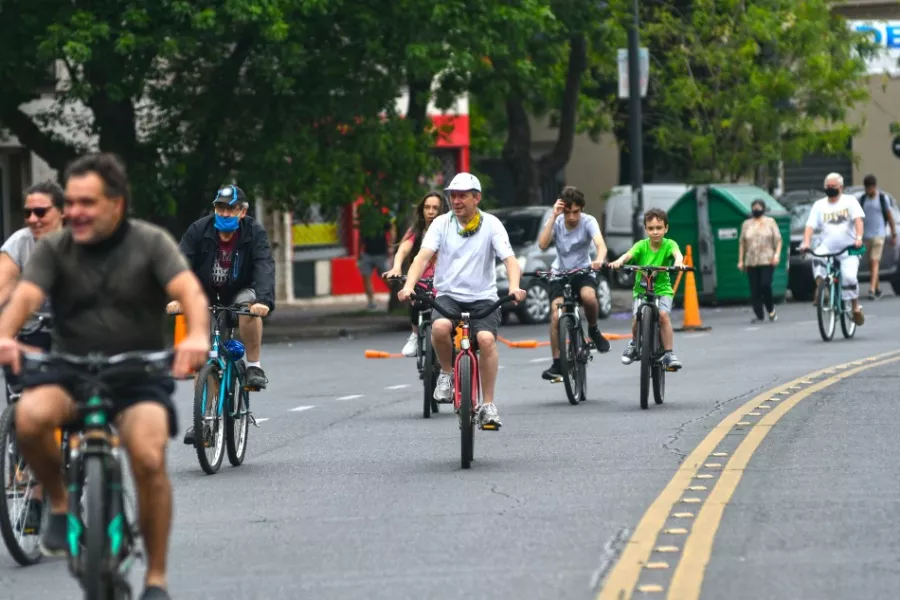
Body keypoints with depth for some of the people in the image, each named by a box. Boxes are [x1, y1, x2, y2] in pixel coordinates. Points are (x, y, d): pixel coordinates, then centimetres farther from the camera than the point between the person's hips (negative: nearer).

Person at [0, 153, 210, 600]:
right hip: (68, 372, 1)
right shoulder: (54, 249, -1)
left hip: (139, 375, -1)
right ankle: (60, 505, -4)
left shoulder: (150, 243, -4)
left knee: (150, 461, -25)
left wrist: (197, 335, -43)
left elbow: (189, 290, -20)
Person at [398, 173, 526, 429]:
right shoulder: (441, 223, 1)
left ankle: (488, 405, -14)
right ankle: (448, 372, -2)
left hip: (483, 298, -1)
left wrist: (514, 286, -33)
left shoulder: (491, 224, -2)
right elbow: (423, 256, -10)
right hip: (448, 295, 1)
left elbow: (509, 259, -12)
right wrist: (408, 285, -28)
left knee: (486, 338, -28)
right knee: (440, 327, -33)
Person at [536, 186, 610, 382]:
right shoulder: (556, 223, -8)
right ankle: (556, 364, -8)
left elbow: (600, 244, -30)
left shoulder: (588, 222, -14)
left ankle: (593, 330, -4)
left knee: (589, 296, -35)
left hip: (583, 272, -1)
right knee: (556, 316, -18)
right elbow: (543, 244, -25)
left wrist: (599, 259, -53)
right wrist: (553, 217, -27)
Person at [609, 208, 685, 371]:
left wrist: (678, 262, -51)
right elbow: (628, 255, -22)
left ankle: (669, 355, -19)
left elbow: (677, 253, -27)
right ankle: (635, 344, 14)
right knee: (637, 317, -19)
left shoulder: (669, 244, -6)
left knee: (663, 314, -26)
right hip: (641, 290, 1)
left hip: (663, 290, -1)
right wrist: (619, 261, -44)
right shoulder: (642, 245, -4)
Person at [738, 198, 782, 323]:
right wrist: (741, 260, 7)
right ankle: (759, 316, 2)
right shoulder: (746, 224, 14)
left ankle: (771, 310, 5)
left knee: (765, 285, -16)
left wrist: (777, 254, -8)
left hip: (767, 261, -3)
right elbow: (742, 243, 13)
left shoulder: (770, 222, 9)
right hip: (751, 262, 3)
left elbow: (778, 239, 6)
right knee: (754, 290, -3)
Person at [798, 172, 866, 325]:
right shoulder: (819, 205, 8)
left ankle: (856, 308, -1)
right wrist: (806, 242, -20)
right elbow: (810, 225, -1)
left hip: (848, 249, -2)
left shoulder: (850, 201, 3)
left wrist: (858, 238, -29)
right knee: (817, 257, -33)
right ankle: (820, 286, -18)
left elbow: (858, 220, -11)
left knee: (849, 277, -19)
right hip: (827, 247, 2)